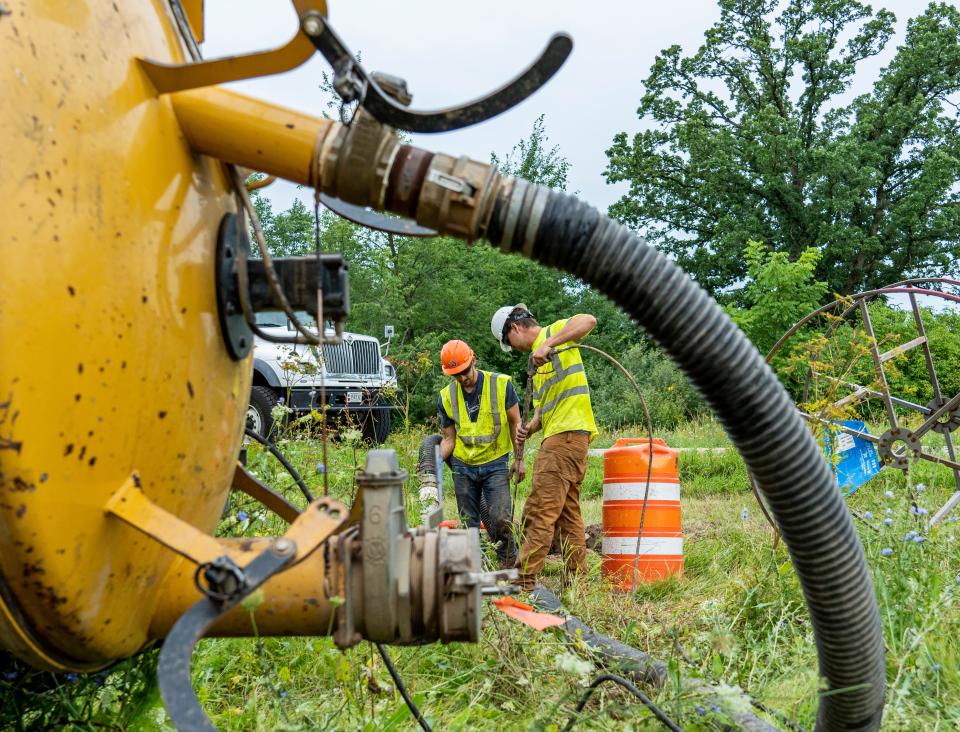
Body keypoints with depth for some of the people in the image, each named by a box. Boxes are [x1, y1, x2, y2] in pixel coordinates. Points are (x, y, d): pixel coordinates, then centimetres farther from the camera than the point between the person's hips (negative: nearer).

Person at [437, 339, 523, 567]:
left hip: (495, 464, -3)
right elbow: (449, 438, 4)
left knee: (500, 519, -13)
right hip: (463, 467, 3)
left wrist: (519, 459, -2)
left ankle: (510, 564, 2)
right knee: (468, 524, 8)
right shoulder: (446, 396, -2)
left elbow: (515, 423, 0)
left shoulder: (501, 384, -9)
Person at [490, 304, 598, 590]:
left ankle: (523, 582, -10)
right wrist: (529, 428, 3)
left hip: (567, 432, -10)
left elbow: (588, 320, -23)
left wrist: (548, 344, -28)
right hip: (558, 436, 10)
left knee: (539, 511, -11)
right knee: (567, 512, 12)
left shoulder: (556, 330, -2)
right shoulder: (536, 360, 24)